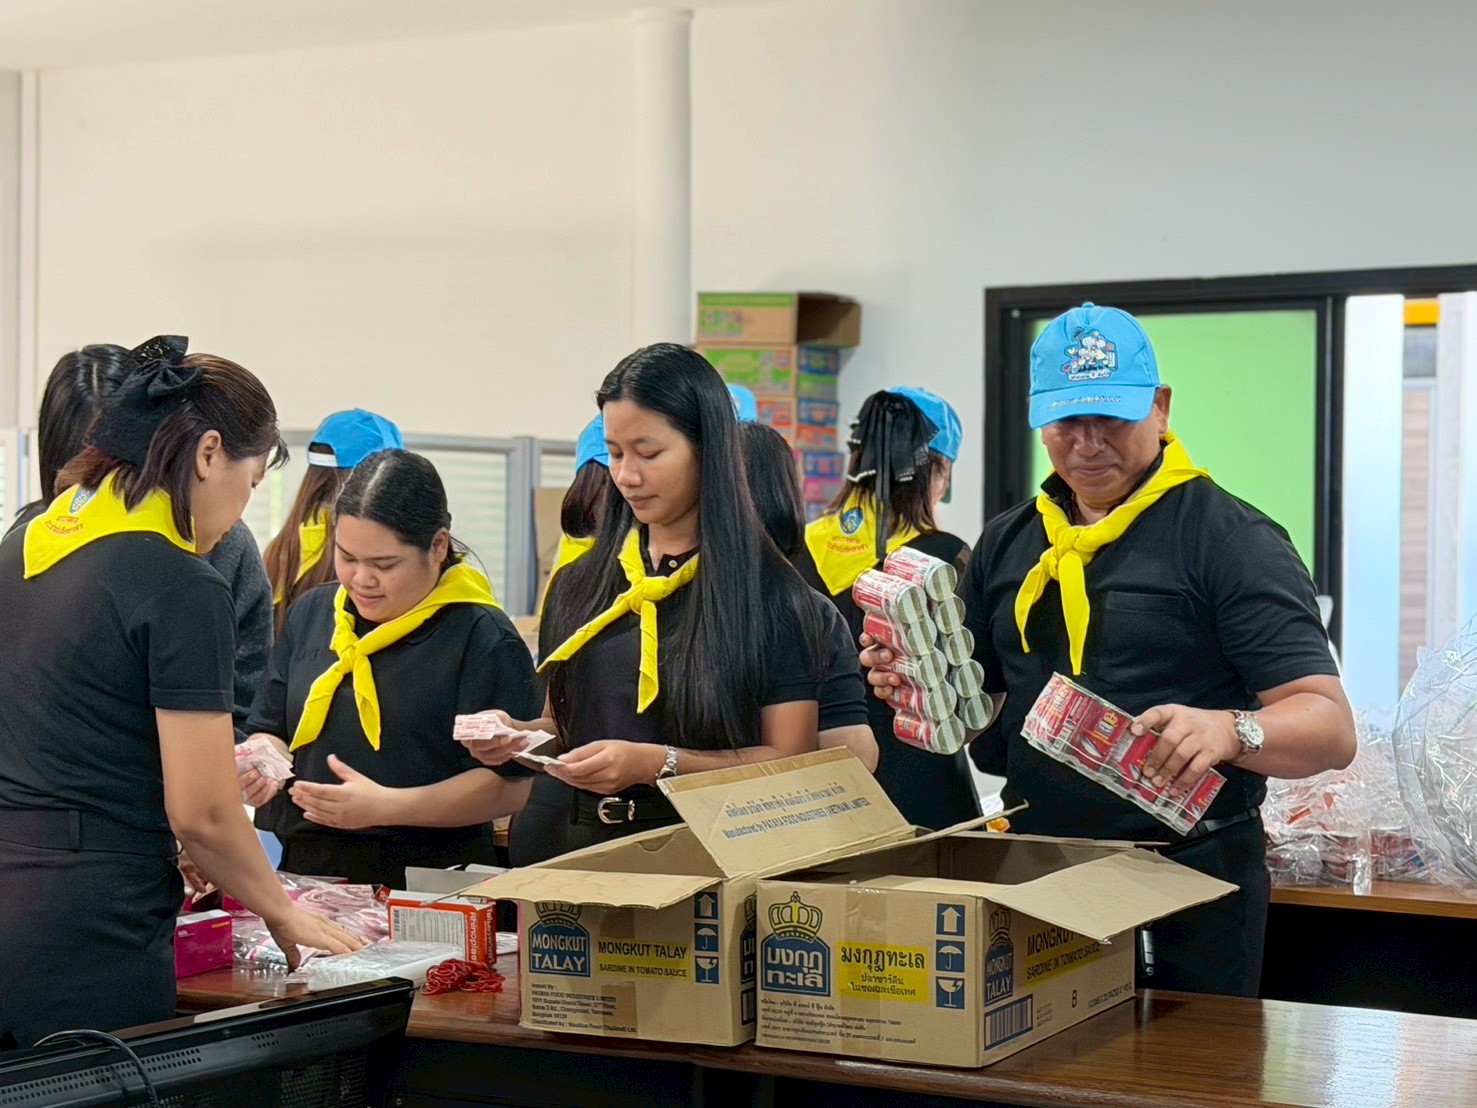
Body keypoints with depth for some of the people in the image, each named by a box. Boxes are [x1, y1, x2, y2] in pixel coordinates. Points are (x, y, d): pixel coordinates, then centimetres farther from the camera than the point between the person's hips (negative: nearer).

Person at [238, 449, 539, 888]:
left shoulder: (484, 638, -5)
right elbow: (272, 730, 22)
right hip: (307, 869, 5)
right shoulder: (310, 613, 13)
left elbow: (509, 786, -10)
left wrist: (385, 806, -18)